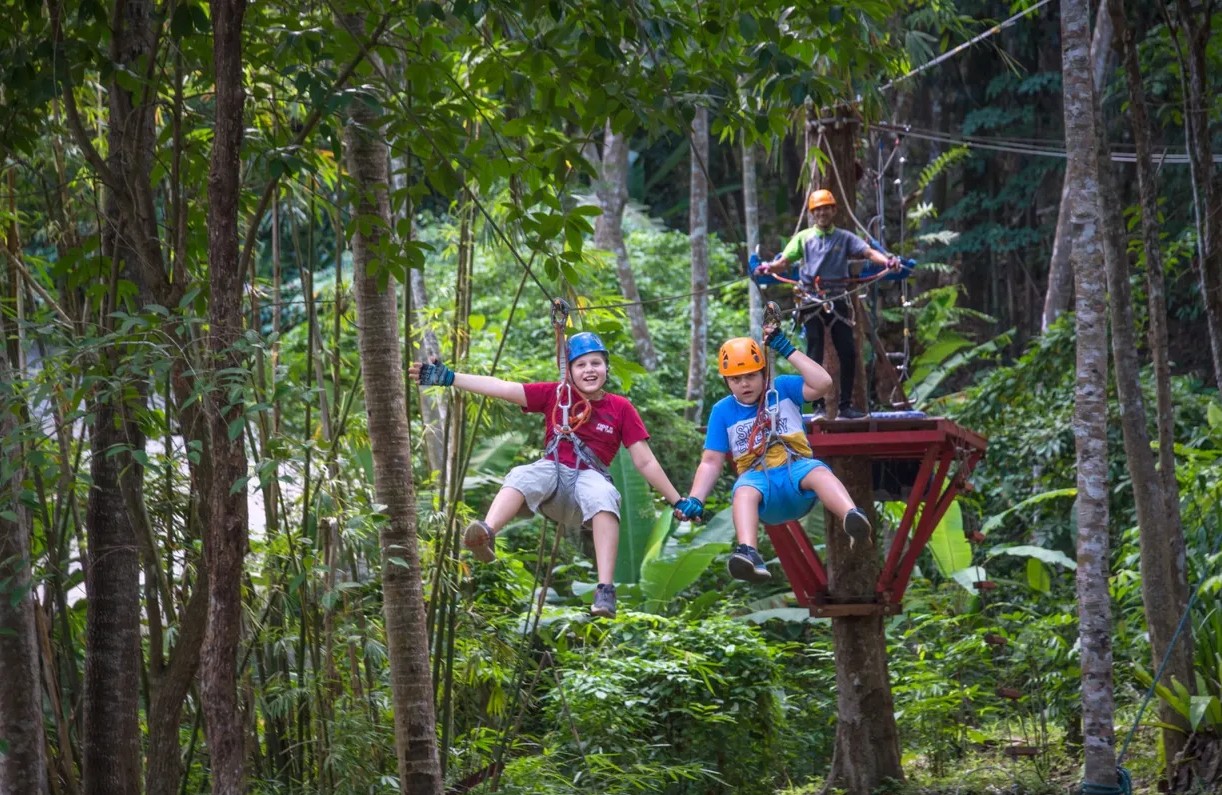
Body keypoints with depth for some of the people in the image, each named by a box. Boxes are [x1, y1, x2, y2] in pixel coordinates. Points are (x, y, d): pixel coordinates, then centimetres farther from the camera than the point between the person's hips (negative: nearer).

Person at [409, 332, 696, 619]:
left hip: (590, 478, -1)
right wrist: (448, 378, -6)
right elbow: (501, 388, 1)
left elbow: (645, 462, 7)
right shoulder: (555, 395, 8)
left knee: (604, 496, -36)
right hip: (552, 471, 1)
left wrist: (678, 502, 4)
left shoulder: (621, 408, 5)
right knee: (522, 476, -32)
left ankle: (605, 592, -47)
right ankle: (486, 534, -62)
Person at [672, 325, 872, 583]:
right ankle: (749, 555, -64)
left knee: (818, 472, -35)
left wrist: (787, 350, -9)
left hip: (796, 469, 0)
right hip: (758, 478, 0)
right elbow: (711, 462, 7)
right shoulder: (722, 411, 9)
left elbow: (822, 383, -8)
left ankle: (852, 519, -65)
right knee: (744, 492, -37)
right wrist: (695, 500, -8)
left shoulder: (782, 389, 8)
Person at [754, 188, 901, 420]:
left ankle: (846, 405, 5)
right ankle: (818, 406, -1)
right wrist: (769, 267, -24)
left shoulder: (844, 238, 9)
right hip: (812, 299, -1)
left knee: (848, 353, -3)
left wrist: (887, 260, -25)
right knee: (815, 355, -4)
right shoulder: (803, 237, 9)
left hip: (838, 299, 1)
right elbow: (784, 262, -2)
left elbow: (868, 252, -5)